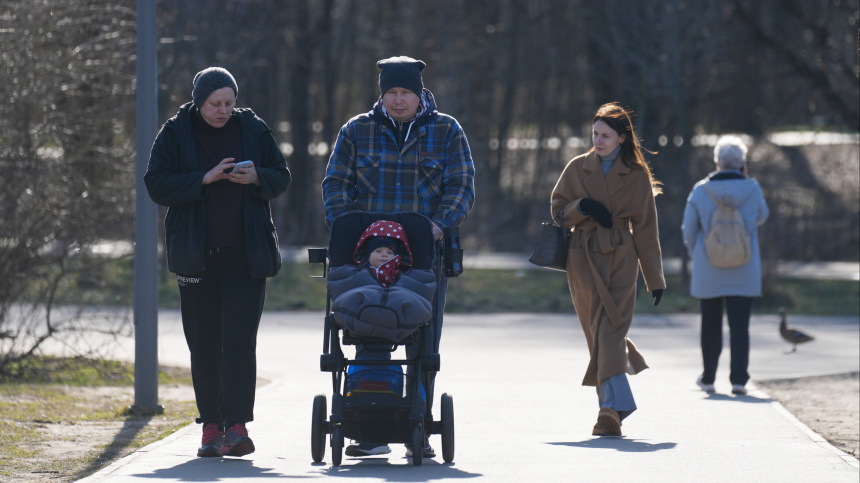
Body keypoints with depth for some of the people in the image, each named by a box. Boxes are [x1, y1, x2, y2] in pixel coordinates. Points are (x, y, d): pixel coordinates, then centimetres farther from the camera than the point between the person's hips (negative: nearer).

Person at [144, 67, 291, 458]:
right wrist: (204, 178, -17)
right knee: (204, 342, 4)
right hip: (197, 255, 1)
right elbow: (157, 185, -5)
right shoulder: (175, 134, 3)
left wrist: (257, 177, -10)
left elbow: (282, 177, 12)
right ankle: (212, 425, 12)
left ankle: (236, 425, -15)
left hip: (245, 254, -1)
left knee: (239, 336, -12)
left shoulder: (252, 129, 6)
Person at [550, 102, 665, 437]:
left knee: (611, 327, -15)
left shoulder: (637, 176, 4)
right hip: (584, 257, 2)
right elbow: (558, 209, 11)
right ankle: (617, 403, 14)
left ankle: (610, 409, -23)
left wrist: (655, 278, 6)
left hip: (621, 259, -2)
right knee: (598, 329, 0)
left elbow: (646, 229, 6)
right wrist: (583, 207, -11)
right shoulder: (577, 168, 8)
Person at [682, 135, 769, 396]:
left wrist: (695, 254, 20)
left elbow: (689, 230, 1)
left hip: (708, 271, 1)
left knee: (711, 325, 14)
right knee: (740, 326, 1)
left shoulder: (701, 191, -6)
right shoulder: (752, 189, -6)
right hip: (744, 273, -1)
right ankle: (739, 378, -8)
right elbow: (762, 216, 14)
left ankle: (708, 378, 21)